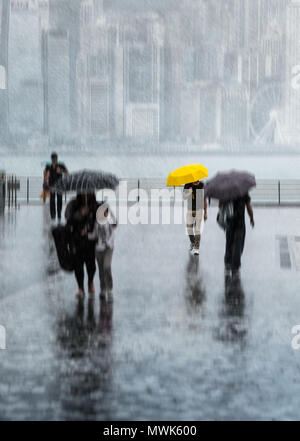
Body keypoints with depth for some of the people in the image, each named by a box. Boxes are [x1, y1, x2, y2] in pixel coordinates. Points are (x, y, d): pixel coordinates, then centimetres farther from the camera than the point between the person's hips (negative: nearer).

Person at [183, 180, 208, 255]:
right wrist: (189, 192, -37)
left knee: (197, 229, -7)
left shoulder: (202, 185, -1)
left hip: (199, 210, -1)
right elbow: (184, 197, -15)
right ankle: (192, 243, 32)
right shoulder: (188, 185, -3)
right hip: (190, 210, 1)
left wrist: (205, 212, 4)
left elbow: (204, 200, 5)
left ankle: (196, 249, -6)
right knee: (189, 229, 3)